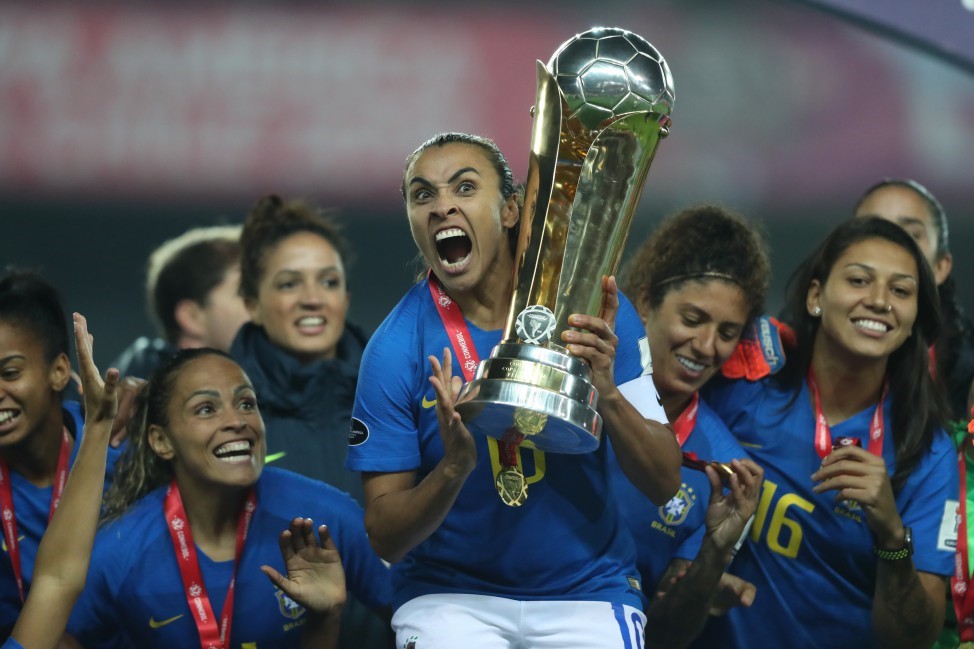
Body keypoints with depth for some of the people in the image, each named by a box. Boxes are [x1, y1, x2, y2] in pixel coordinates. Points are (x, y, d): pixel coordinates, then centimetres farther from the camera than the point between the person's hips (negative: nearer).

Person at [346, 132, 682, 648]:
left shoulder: (591, 308, -5)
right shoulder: (396, 349, -9)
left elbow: (665, 484, -5)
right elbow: (385, 538, -8)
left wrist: (608, 394, -23)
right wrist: (455, 466, -26)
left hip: (587, 593, 2)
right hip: (450, 598, -2)